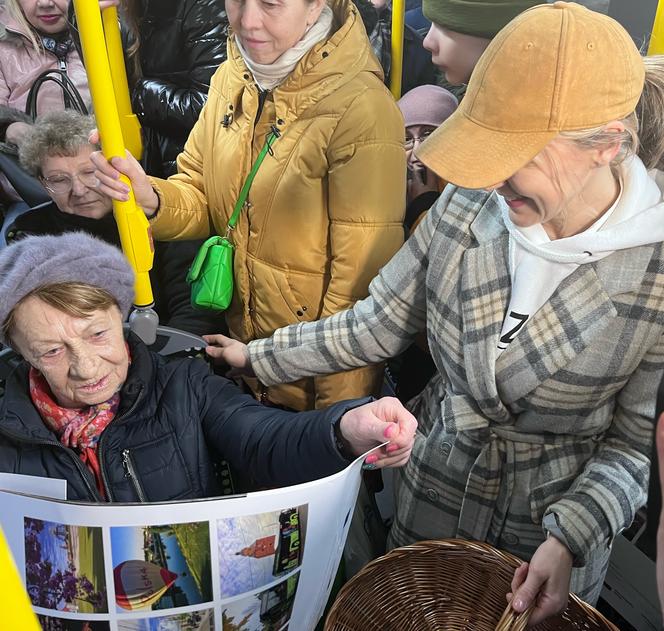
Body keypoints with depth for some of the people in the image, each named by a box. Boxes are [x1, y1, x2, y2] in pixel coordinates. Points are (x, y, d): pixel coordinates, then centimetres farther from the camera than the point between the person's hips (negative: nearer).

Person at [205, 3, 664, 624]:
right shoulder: (467, 205, -16)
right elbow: (378, 323, -7)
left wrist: (570, 539, -25)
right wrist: (256, 356, -4)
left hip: (556, 521, -2)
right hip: (431, 491, 3)